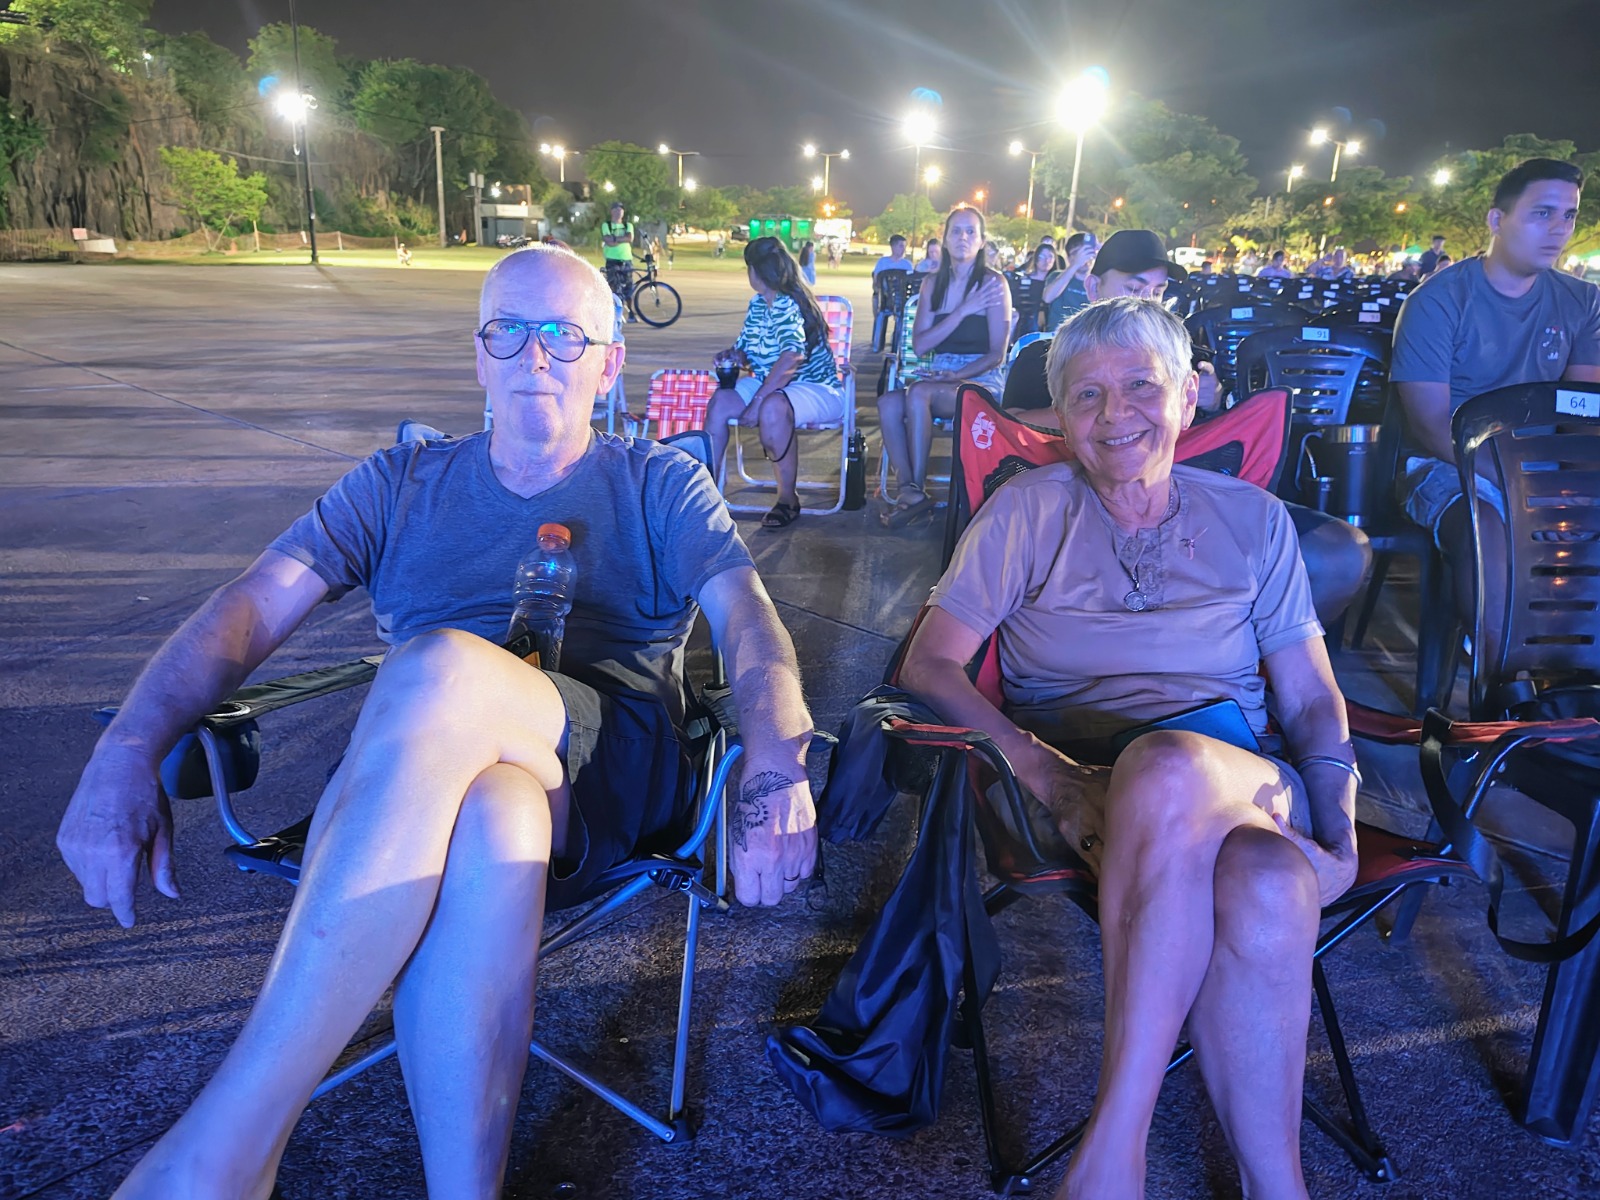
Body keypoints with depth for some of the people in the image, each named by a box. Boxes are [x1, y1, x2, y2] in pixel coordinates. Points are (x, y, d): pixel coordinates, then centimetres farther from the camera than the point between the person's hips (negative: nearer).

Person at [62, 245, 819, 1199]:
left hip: (615, 764, -1)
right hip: (417, 774, 2)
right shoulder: (403, 485, 23)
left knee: (442, 667, -35)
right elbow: (254, 605, 10)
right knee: (486, 823, -38)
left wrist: (777, 774, -21)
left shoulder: (660, 486, 17)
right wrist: (128, 755, -8)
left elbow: (751, 622, 0)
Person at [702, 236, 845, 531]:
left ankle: (788, 500, -23)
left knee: (772, 408, -38)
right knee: (720, 401, -14)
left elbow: (792, 358, -33)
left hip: (815, 389, -8)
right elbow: (747, 348, 19)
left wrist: (758, 400, -32)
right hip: (770, 385, 8)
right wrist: (734, 355, -5)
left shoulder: (787, 305, -19)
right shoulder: (757, 303, 8)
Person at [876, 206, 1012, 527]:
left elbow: (997, 354, -5)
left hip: (982, 380, -4)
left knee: (918, 393, -33)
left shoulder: (993, 283, -2)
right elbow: (919, 344, 1)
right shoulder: (933, 283, 13)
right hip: (942, 377, 4)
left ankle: (917, 490, -24)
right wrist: (963, 310, -8)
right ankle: (906, 488, -26)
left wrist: (958, 375, -18)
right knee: (888, 402, -27)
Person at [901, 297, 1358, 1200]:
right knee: (1267, 889, -37)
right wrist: (1040, 767, -16)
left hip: (1244, 780, 2)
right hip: (1088, 785, -1)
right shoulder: (1030, 511, 8)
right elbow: (929, 665, 0)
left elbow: (1312, 699, 14)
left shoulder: (1251, 519, 16)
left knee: (1234, 847, -38)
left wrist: (1339, 822, -6)